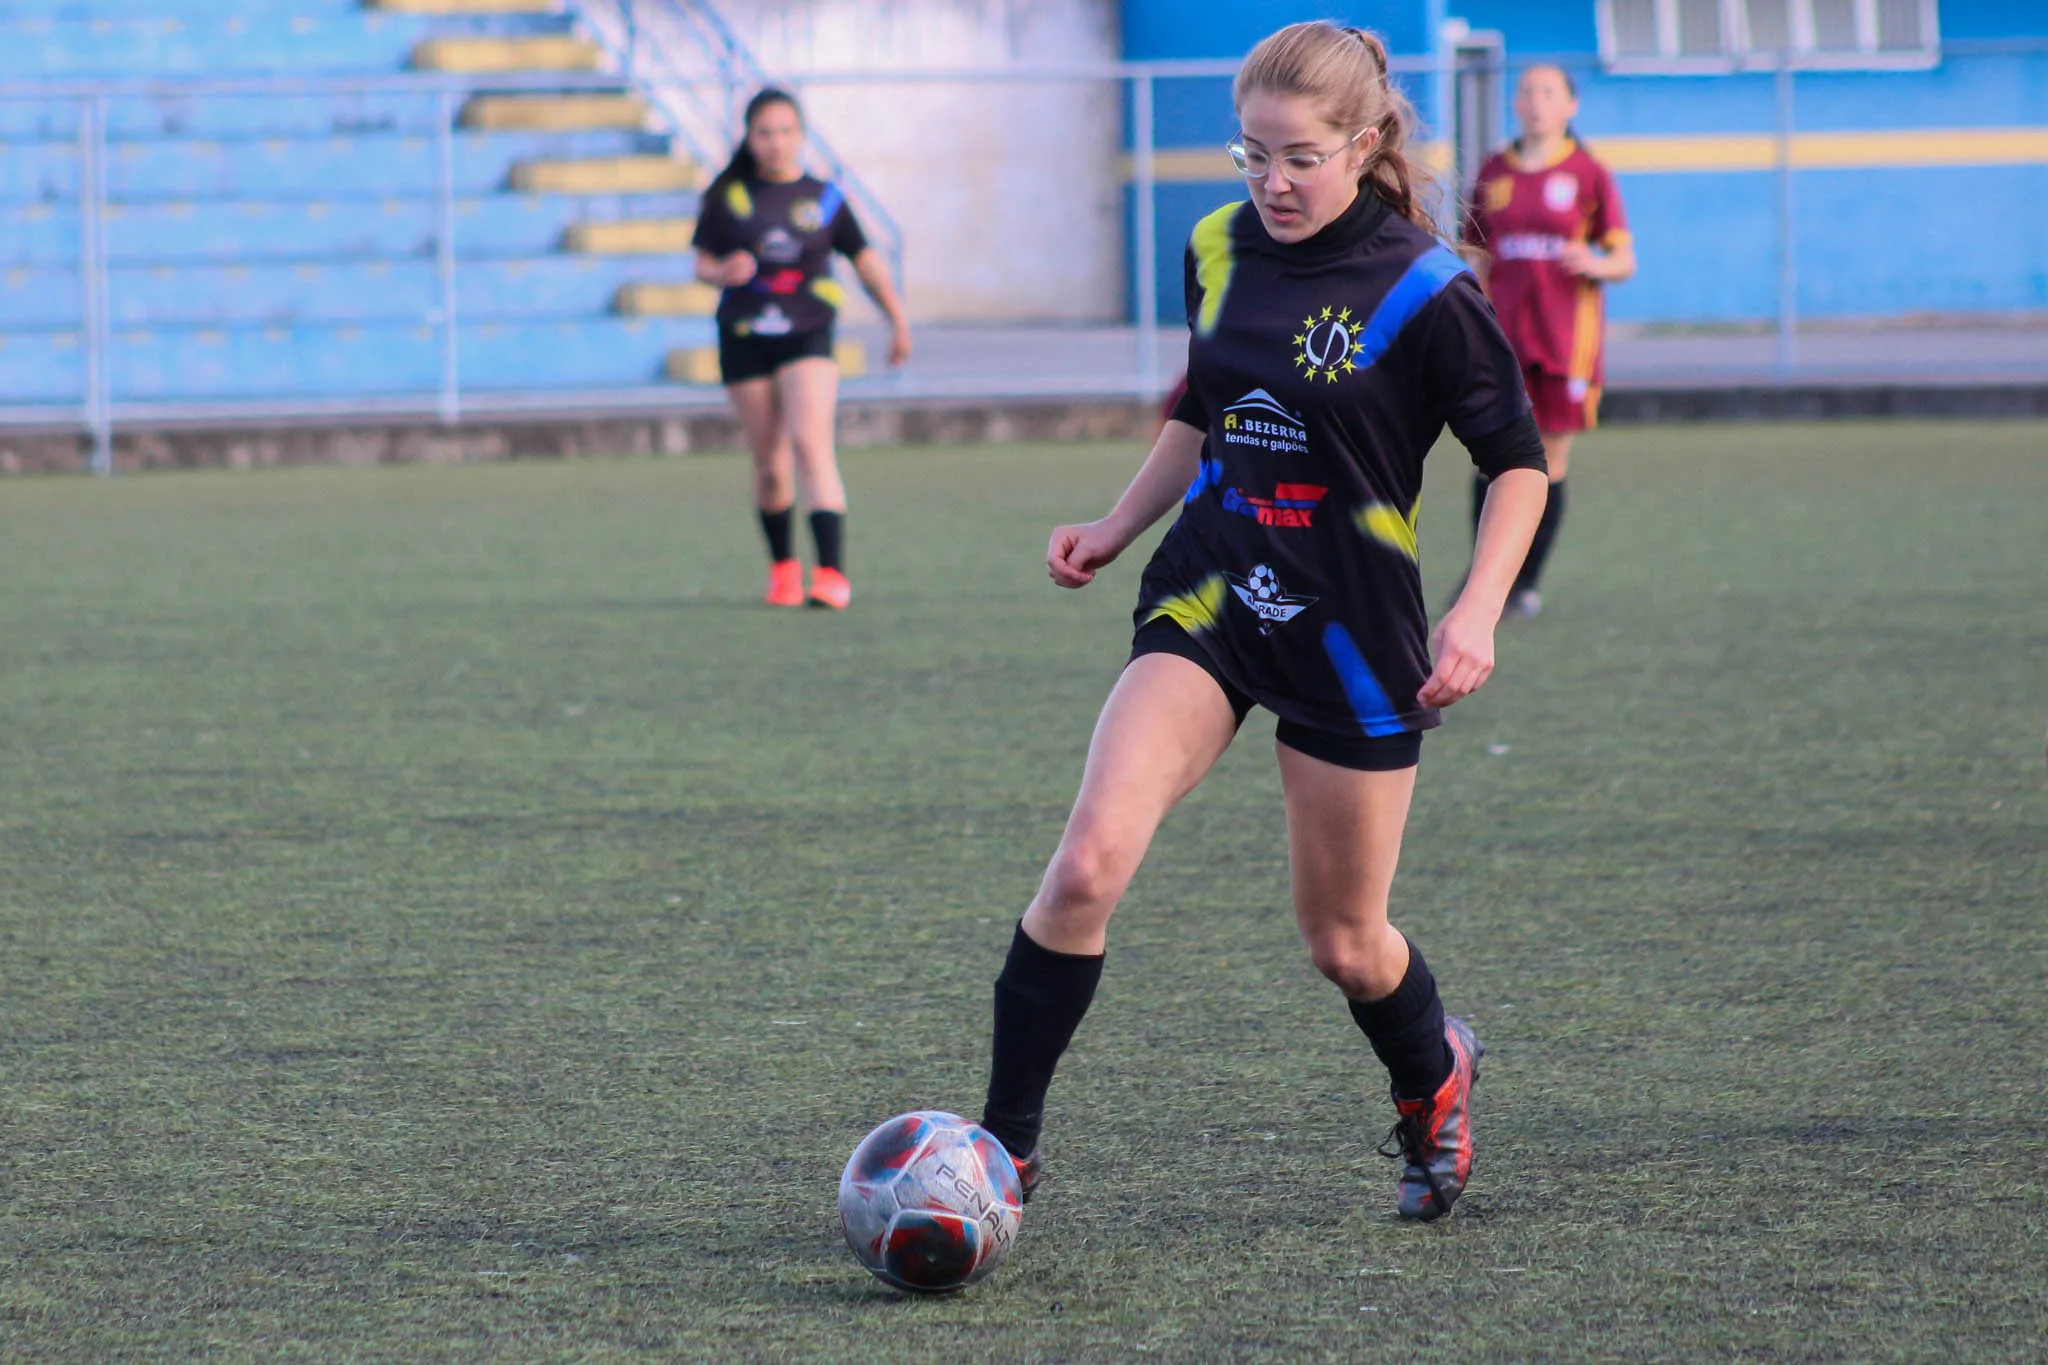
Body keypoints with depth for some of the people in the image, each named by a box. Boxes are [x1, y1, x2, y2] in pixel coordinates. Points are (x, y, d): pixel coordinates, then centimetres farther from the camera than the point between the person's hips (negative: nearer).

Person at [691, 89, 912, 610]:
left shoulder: (823, 199, 4)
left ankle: (832, 574, -26)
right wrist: (722, 272, -16)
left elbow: (866, 260, 12)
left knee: (811, 445, -19)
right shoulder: (727, 197, 4)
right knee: (770, 465, 6)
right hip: (745, 340, 2)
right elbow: (702, 262, 7)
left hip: (807, 336, -2)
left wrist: (898, 321, 13)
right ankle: (783, 567, 27)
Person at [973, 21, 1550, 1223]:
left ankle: (1434, 1081, 42)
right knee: (1088, 864, -19)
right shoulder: (1220, 251, 3)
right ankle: (1006, 1144, -11)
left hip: (1353, 637, -3)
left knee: (1345, 942, 8)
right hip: (1207, 602, 3)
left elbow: (1521, 461, -4)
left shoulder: (1425, 292, -11)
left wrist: (1478, 613, -14)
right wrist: (1120, 526, 11)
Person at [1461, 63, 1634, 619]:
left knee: (1551, 458, 0)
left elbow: (1624, 260, 3)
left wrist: (1596, 264, -19)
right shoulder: (1493, 173, 10)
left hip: (1566, 337, -2)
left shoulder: (1588, 175, 3)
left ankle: (1529, 583, 11)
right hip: (1504, 332, 2)